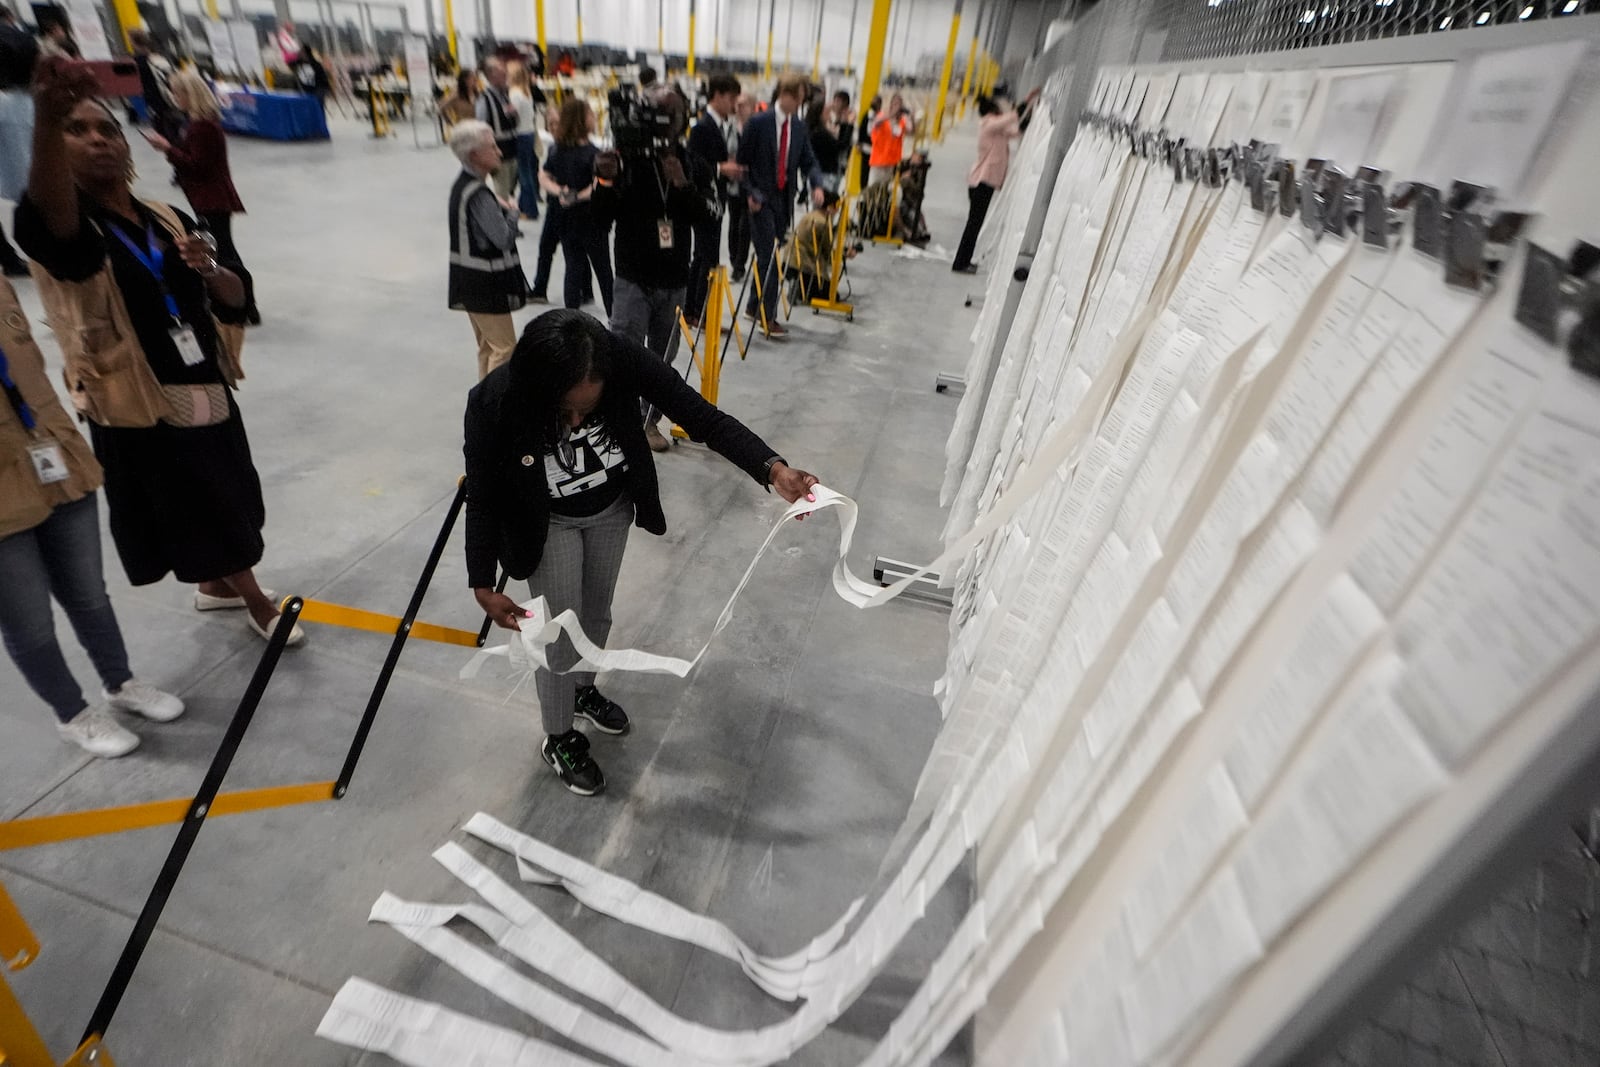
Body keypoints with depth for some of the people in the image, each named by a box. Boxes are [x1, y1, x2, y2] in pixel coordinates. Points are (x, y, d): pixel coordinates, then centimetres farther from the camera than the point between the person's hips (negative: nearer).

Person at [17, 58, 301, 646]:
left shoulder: (169, 220, 6)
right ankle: (258, 604, 29)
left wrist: (210, 270, -18)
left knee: (225, 509, 22)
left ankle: (217, 586, 46)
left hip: (208, 394, 6)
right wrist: (47, 119, -54)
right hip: (139, 413, -5)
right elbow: (46, 213, -38)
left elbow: (235, 301, 4)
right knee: (205, 520, 9)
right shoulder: (69, 229, -13)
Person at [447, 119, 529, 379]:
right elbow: (504, 238, -27)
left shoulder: (462, 183, 9)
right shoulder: (478, 194, -22)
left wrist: (500, 208, 8)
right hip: (485, 282, -10)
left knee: (487, 346, 20)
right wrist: (511, 211, -8)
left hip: (469, 279, 10)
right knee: (504, 347, -3)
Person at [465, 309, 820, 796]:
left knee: (597, 613, 22)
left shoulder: (623, 361, -33)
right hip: (548, 524, -2)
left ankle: (583, 689, 52)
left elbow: (702, 416, -31)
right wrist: (483, 585, -19)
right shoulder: (495, 403, -34)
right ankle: (559, 739, 33)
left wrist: (772, 468, -45)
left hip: (613, 508, 3)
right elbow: (483, 499, -19)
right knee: (561, 630, 6)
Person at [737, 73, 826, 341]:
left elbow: (808, 161, 9)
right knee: (768, 256, -10)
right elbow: (743, 160, -4)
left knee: (767, 255, 11)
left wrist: (817, 185, -10)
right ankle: (768, 317, -8)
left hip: (784, 198, 5)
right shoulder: (758, 123, -7)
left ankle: (754, 307, 24)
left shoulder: (799, 126, 9)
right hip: (761, 198, -5)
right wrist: (750, 193, -12)